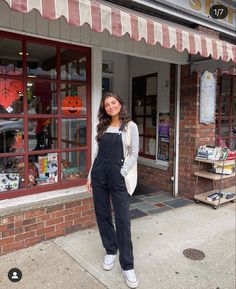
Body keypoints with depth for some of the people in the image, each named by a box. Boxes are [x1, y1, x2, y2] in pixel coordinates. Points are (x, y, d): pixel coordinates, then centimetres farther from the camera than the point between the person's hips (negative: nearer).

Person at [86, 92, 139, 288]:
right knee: (102, 214, 12)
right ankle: (111, 251, 33)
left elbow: (134, 154, -3)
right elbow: (97, 153, 14)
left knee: (123, 219, -3)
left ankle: (127, 266, 10)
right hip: (99, 174, 5)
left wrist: (121, 174, -12)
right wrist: (90, 175, 11)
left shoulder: (130, 126, -1)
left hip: (118, 176, -4)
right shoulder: (102, 127, 11)